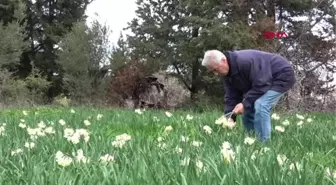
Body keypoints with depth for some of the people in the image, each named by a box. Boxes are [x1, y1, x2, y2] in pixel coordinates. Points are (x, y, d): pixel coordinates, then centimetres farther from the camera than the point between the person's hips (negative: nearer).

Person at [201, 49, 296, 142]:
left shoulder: (245, 62, -34)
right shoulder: (226, 73, -5)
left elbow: (261, 85, -33)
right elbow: (231, 97, -4)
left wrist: (245, 104, -31)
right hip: (262, 81, 9)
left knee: (260, 106, -28)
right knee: (247, 112, 3)